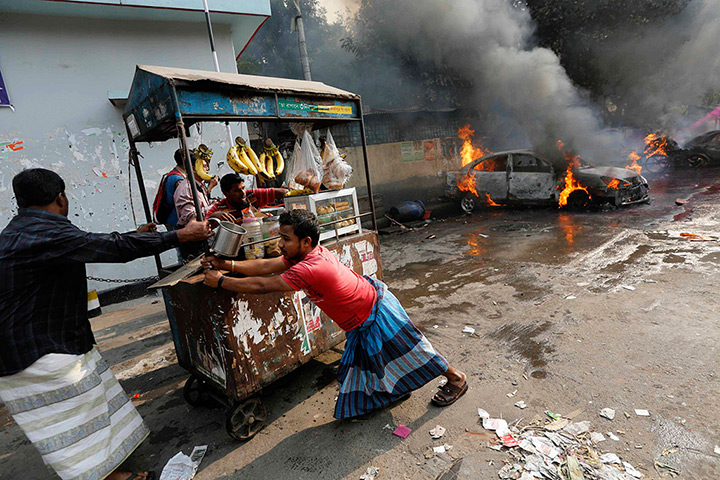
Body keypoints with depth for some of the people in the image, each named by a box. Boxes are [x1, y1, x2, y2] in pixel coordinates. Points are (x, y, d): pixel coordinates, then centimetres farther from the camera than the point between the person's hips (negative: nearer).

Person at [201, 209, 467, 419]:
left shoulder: (310, 268, -36)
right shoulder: (310, 253, -8)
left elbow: (262, 285, -30)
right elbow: (265, 266, -4)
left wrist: (220, 281, -19)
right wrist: (227, 264, -10)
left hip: (378, 312, -9)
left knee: (409, 351, 9)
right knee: (358, 365, 21)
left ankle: (456, 378, 31)